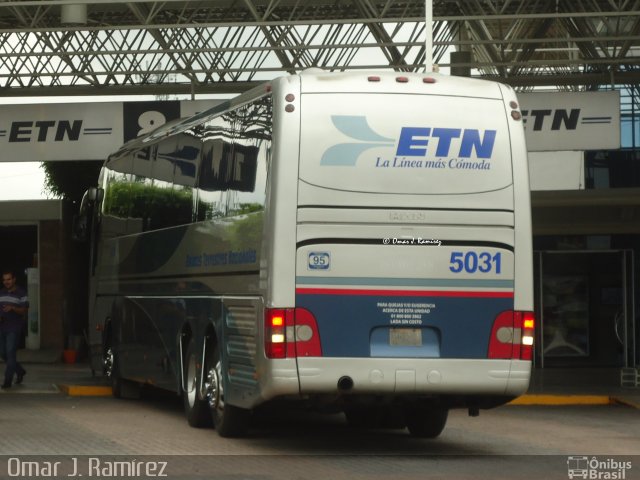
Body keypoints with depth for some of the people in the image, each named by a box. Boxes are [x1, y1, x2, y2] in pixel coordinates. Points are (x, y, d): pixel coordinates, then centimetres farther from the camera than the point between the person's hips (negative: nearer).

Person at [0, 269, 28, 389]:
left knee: (10, 352, -11)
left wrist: (12, 308, -25)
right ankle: (20, 371, 27)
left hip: (14, 328, -6)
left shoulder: (21, 294, -3)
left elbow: (23, 310, -8)